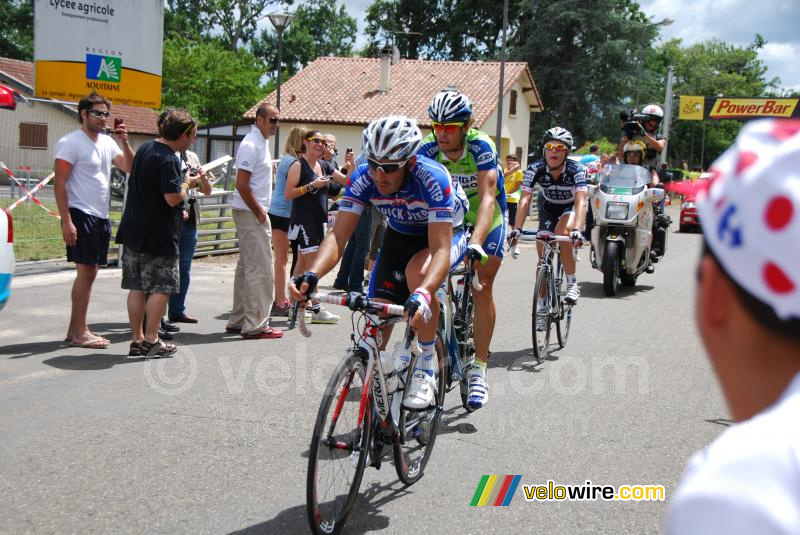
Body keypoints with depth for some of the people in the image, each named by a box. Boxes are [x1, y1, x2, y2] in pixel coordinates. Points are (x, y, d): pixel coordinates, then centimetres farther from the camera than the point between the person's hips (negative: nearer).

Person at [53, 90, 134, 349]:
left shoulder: (107, 142, 13)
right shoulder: (71, 143, -10)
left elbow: (130, 168, 9)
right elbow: (60, 184, -14)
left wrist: (124, 142, -5)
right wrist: (66, 221, -20)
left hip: (101, 217, 8)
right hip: (81, 215, -8)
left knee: (89, 272, 10)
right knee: (85, 271, -8)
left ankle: (75, 330, 17)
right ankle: (79, 332, -3)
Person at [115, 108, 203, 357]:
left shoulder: (145, 148, 11)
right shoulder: (168, 159, -18)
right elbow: (173, 198, -23)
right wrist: (187, 184, -4)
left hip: (133, 231, 9)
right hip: (158, 234, -9)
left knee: (137, 287, 10)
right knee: (160, 288, 1)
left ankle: (137, 339, 15)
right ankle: (151, 340, 4)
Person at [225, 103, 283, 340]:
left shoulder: (261, 142, 16)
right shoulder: (251, 145, -15)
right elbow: (241, 184, -21)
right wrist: (259, 212, -16)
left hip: (252, 212, 10)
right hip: (250, 213, -10)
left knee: (246, 267, 14)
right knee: (262, 269, -8)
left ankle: (237, 320, 22)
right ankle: (256, 325, -4)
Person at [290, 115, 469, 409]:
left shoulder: (432, 178, -37)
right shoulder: (363, 178, -25)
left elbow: (440, 249, -43)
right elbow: (338, 235, -29)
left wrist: (423, 294, -62)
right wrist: (311, 275, -49)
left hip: (445, 233, -4)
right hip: (401, 235, 4)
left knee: (417, 270, -37)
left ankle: (426, 368, -22)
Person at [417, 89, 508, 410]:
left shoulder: (481, 147, -30)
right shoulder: (428, 149, -22)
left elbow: (487, 198, -40)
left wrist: (475, 243, -55)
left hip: (485, 220, -3)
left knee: (481, 288, -13)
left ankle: (479, 370, -7)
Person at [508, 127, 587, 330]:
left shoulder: (576, 169, -30)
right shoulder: (535, 169, -25)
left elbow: (581, 202, -41)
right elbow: (525, 200, -31)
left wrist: (577, 230, -57)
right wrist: (517, 229, -45)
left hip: (571, 208, -3)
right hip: (549, 208, 3)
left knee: (562, 234, -34)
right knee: (543, 255, -6)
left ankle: (572, 284, -19)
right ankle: (542, 305, 8)